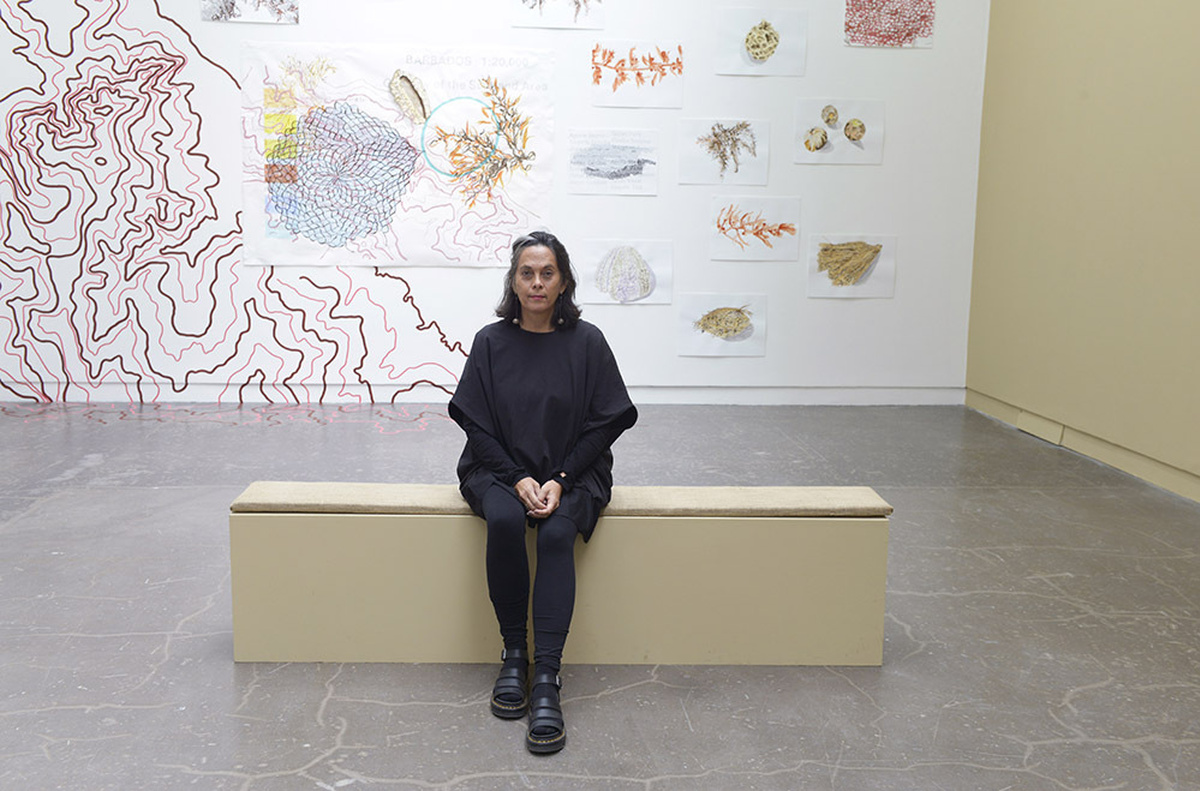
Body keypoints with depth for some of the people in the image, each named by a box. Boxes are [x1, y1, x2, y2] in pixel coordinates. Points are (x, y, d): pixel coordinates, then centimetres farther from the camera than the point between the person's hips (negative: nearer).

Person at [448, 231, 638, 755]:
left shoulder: (586, 342, 0)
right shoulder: (491, 342, 2)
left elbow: (604, 422, 0)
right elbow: (476, 422, 1)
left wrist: (560, 479, -13)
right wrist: (517, 479, -13)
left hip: (572, 471, -1)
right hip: (500, 470, 1)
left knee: (557, 534, -31)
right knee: (504, 522, -32)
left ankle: (546, 676, -31)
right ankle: (513, 653, -17)